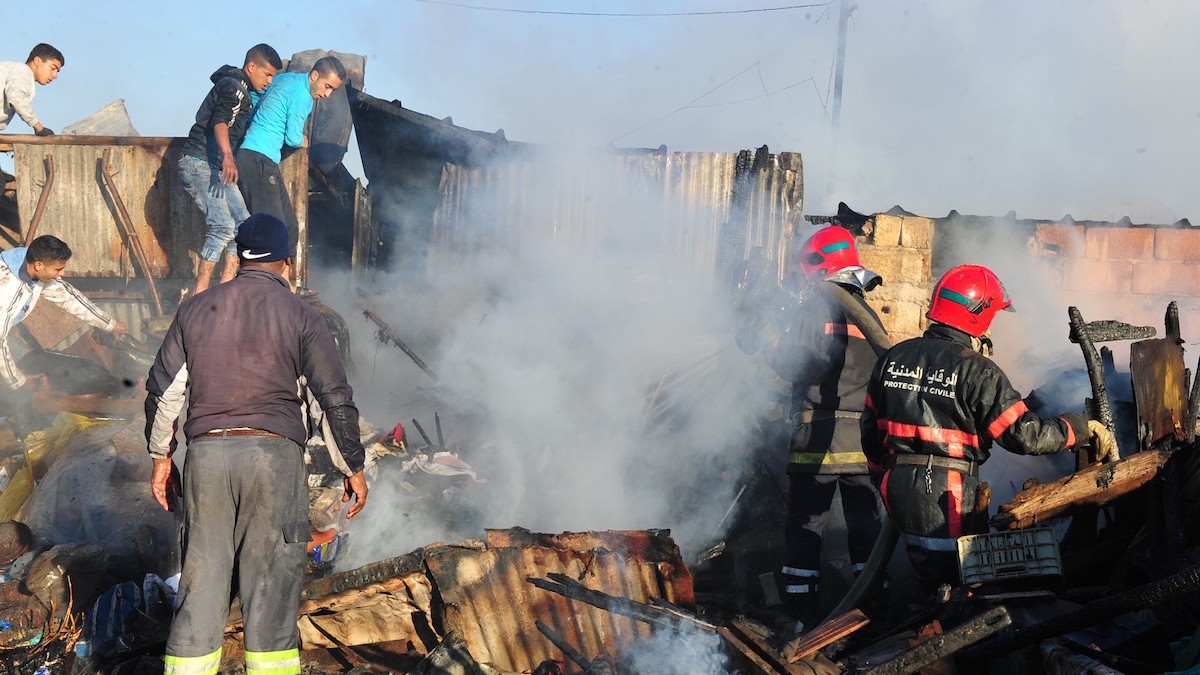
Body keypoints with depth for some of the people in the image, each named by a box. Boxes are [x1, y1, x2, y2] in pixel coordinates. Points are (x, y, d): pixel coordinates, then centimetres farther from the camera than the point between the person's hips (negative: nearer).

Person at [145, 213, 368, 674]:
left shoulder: (197, 309, 11)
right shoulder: (300, 315, 2)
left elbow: (162, 390, 11)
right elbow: (336, 398, -1)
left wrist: (161, 456, 21)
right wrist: (354, 468, 7)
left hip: (206, 451, 3)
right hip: (274, 453, -3)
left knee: (202, 580, 8)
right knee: (271, 582, 2)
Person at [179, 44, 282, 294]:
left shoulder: (245, 93, 21)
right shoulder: (233, 86, -11)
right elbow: (220, 122, -29)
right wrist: (227, 156, -45)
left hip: (215, 168, 10)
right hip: (199, 163, -10)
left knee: (243, 223, 4)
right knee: (223, 225, -20)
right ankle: (199, 295, -21)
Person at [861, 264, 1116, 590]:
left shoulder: (893, 358, 8)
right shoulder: (977, 372, -13)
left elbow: (871, 426, 15)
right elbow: (1023, 434, -16)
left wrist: (883, 473, 29)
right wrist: (1083, 428, -5)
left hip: (898, 490, 7)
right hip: (948, 497, -7)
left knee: (930, 579, 21)